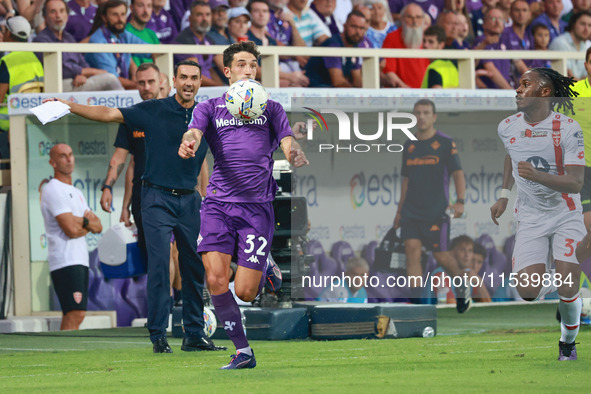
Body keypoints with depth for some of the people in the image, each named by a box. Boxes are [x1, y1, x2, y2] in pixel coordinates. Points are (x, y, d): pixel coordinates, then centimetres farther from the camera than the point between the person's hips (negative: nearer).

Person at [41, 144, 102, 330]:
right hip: (65, 261, -9)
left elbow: (98, 227, 17)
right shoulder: (53, 190, -7)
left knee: (73, 315, 5)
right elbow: (71, 229, -16)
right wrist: (88, 226, 6)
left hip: (80, 260, 9)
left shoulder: (76, 193, 22)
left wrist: (83, 221, -6)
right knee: (75, 314, -20)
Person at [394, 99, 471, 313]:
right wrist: (399, 210, 19)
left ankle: (463, 286, 31)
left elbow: (458, 173, -7)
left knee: (441, 255, 2)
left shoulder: (445, 143, -3)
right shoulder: (409, 146, 11)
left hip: (436, 211, -4)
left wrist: (460, 201, -21)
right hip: (411, 211, 4)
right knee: (412, 251, -9)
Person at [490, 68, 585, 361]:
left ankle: (568, 341, 15)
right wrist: (504, 196, 18)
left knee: (568, 290, -15)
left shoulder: (567, 129, -15)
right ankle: (548, 281, 21)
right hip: (530, 218, 3)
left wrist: (537, 175, -36)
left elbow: (575, 183, -21)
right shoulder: (508, 127, 0)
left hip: (566, 215, -3)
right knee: (527, 291, -16)